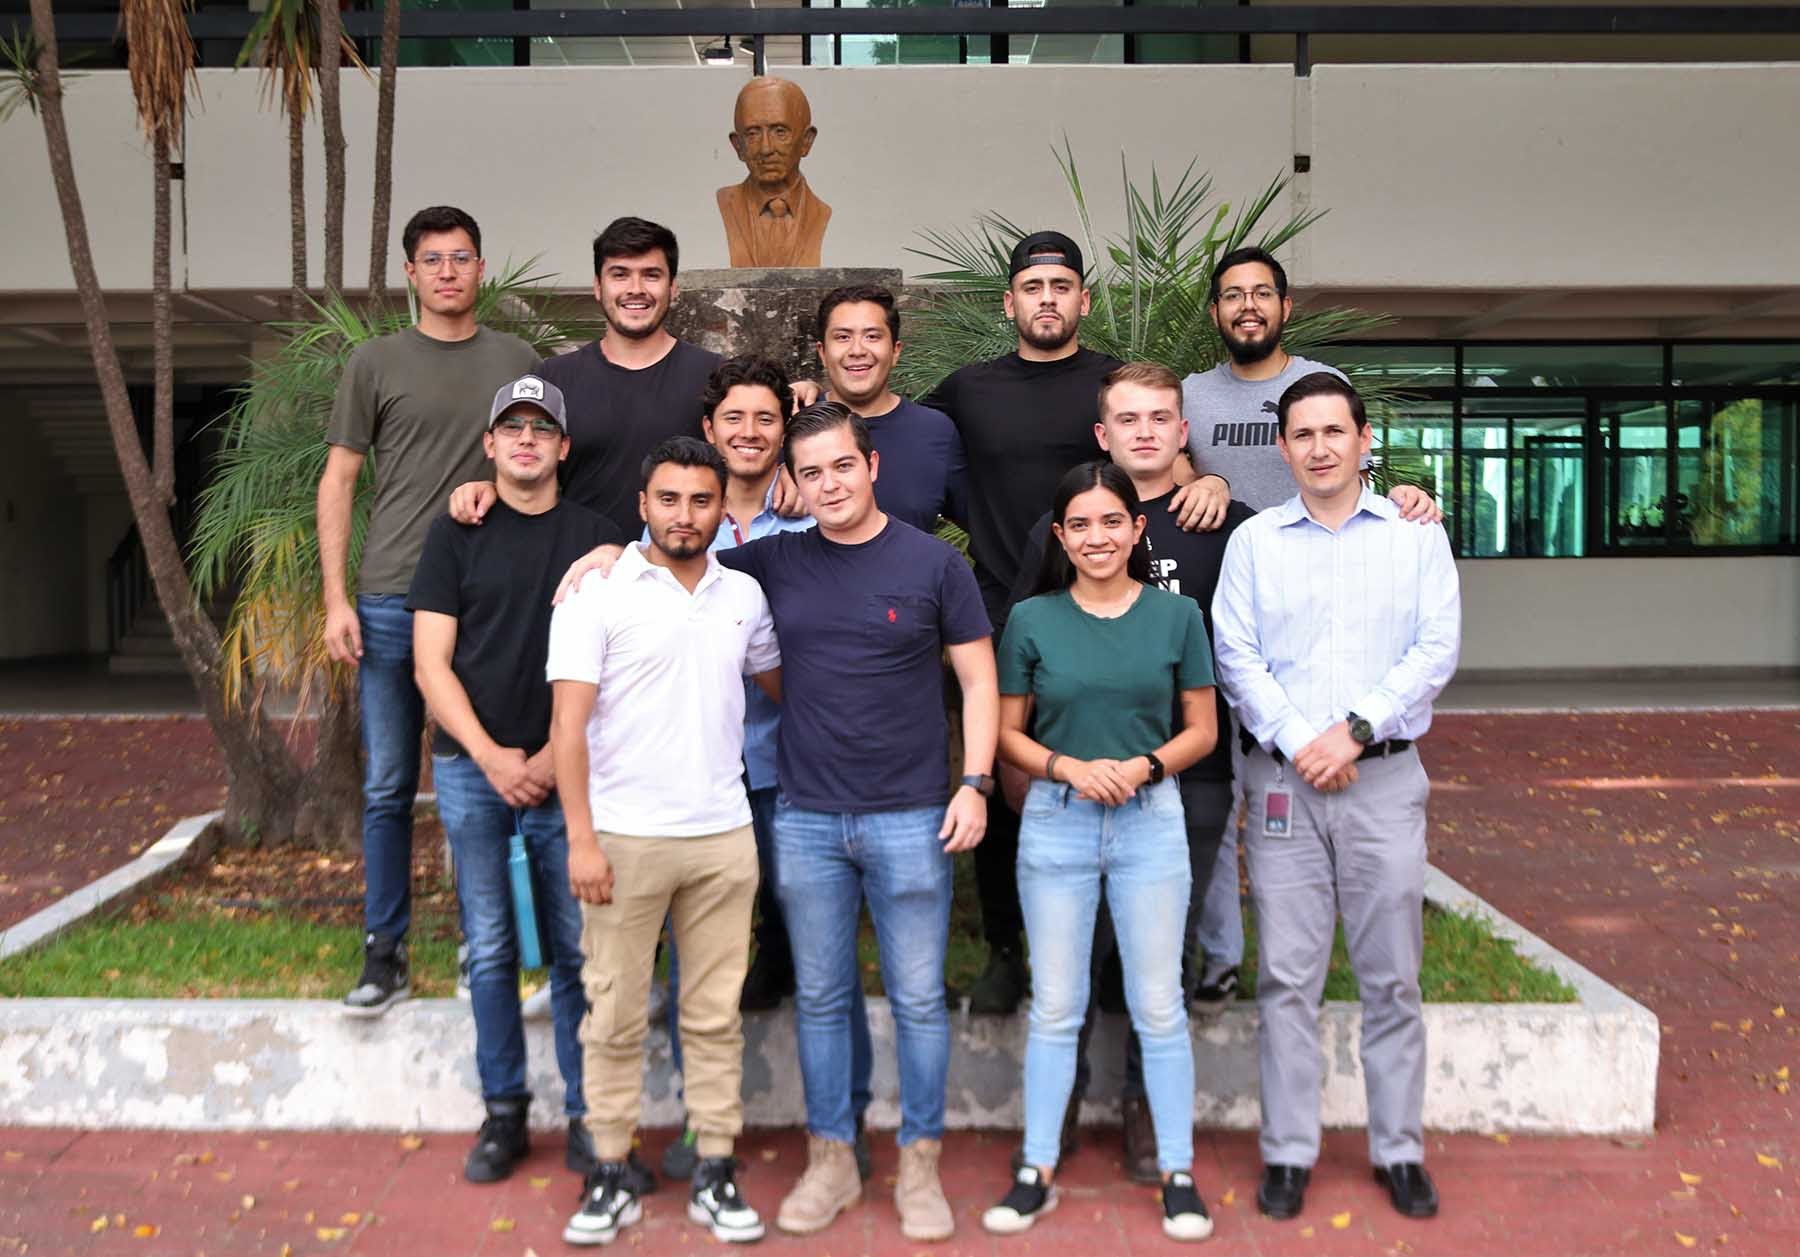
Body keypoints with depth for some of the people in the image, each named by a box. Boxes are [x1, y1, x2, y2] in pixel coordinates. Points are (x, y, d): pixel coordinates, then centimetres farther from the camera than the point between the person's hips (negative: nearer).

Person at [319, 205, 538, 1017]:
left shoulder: (518, 362, 9)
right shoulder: (377, 363, 6)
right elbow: (338, 480, 5)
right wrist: (336, 598, -3)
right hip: (393, 602, 0)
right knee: (388, 785, 4)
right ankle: (384, 953, 14)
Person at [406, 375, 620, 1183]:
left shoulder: (595, 538, 5)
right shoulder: (455, 534, 6)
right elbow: (432, 664, 2)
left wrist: (553, 759, -7)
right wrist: (491, 756, -8)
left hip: (564, 772, -1)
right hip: (471, 767, 1)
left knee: (576, 951, 2)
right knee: (489, 950, 7)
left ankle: (585, 1114, 14)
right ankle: (503, 1114, 19)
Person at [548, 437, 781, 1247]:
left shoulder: (744, 595, 8)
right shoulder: (598, 593, -4)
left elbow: (777, 684, 21)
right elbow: (569, 723, -8)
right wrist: (581, 839, -14)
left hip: (723, 838, 3)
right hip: (624, 838, -3)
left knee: (715, 1016, 9)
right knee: (616, 1018, 5)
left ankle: (715, 1174, 19)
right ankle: (610, 1175, 18)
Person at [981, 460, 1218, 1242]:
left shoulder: (1176, 616, 1)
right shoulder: (1031, 619, 1)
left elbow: (1202, 730, 5)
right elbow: (1007, 733, 4)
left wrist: (1143, 766, -13)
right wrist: (1069, 767, -14)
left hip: (1151, 823, 0)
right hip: (1055, 824, 0)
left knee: (1158, 1006, 7)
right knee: (1054, 1007, 8)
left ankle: (1178, 1173, 20)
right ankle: (1037, 1171, 20)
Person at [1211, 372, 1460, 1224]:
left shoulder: (1417, 535, 7)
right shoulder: (1253, 541, 8)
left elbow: (1437, 649, -2)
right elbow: (1236, 656, 0)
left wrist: (1356, 730, -12)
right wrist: (1298, 742, -12)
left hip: (1386, 777, 0)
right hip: (1282, 779, 0)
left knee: (1392, 977, 6)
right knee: (1287, 977, 3)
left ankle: (1399, 1149, 19)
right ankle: (1289, 1152, 13)